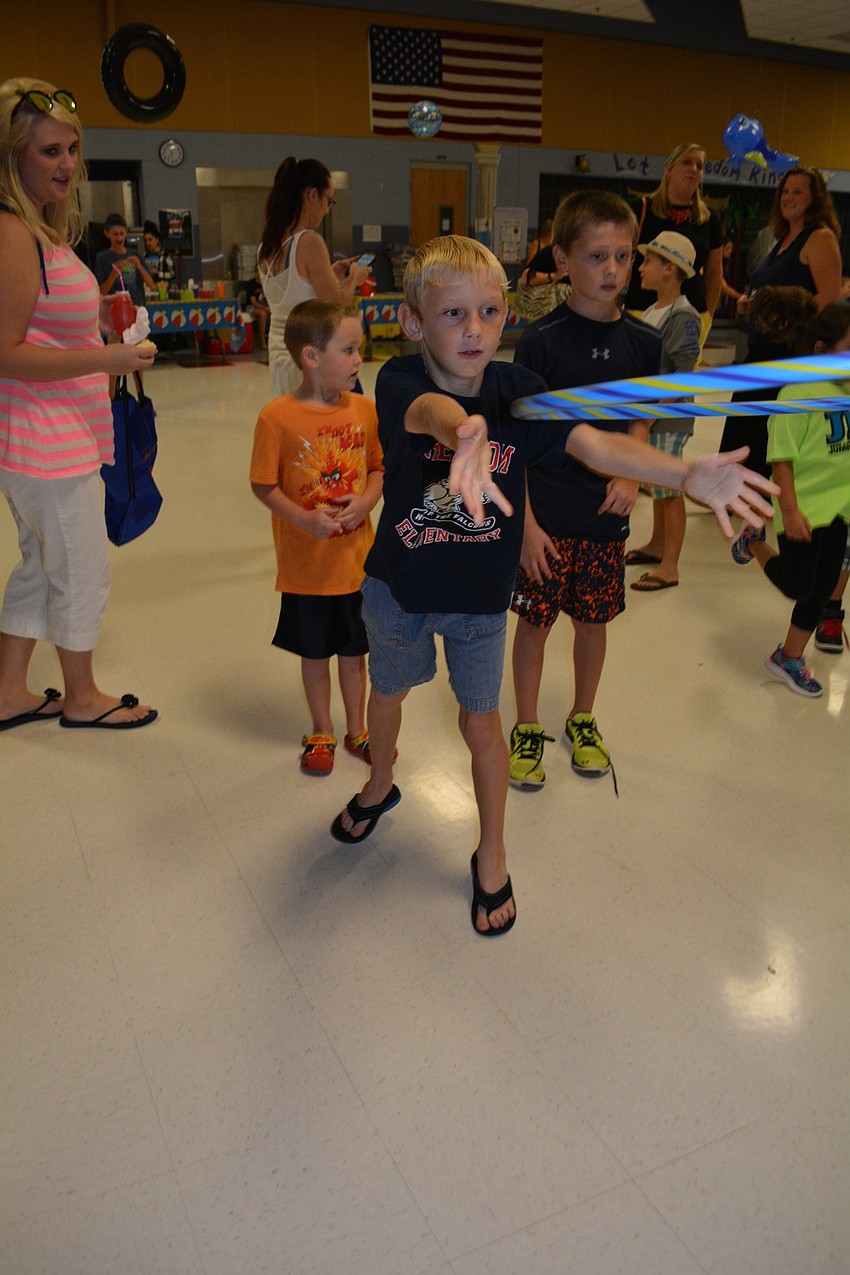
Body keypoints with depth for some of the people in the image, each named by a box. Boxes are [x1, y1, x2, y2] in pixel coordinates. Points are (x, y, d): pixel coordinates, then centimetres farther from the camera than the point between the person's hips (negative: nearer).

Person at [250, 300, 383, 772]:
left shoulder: (363, 408, -3)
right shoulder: (277, 417, -14)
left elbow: (378, 467, 6)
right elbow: (264, 485, -10)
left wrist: (367, 501, -13)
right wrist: (303, 518, -24)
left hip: (357, 559, 3)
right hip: (306, 564, -3)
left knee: (354, 649, 17)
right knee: (314, 651, 14)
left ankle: (356, 729, 36)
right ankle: (321, 732, 35)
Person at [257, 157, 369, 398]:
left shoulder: (266, 246, 9)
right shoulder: (309, 241, -15)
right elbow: (336, 305, -13)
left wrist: (332, 274, 20)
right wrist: (354, 277, 5)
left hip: (279, 353, 8)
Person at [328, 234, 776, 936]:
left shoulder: (517, 389, -14)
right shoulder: (400, 380, -22)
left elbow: (594, 443, -27)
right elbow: (430, 411, -47)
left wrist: (687, 474, -44)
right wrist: (465, 435, -72)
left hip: (480, 594, 1)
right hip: (398, 586, 0)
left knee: (480, 720, 11)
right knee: (387, 693, 23)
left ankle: (492, 854, 33)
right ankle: (379, 787, 55)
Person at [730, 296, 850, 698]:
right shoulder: (800, 392, -18)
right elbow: (781, 457, -18)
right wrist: (789, 510, -20)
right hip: (805, 505, -7)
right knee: (798, 586, 3)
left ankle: (790, 657, 30)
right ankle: (754, 543, 30)